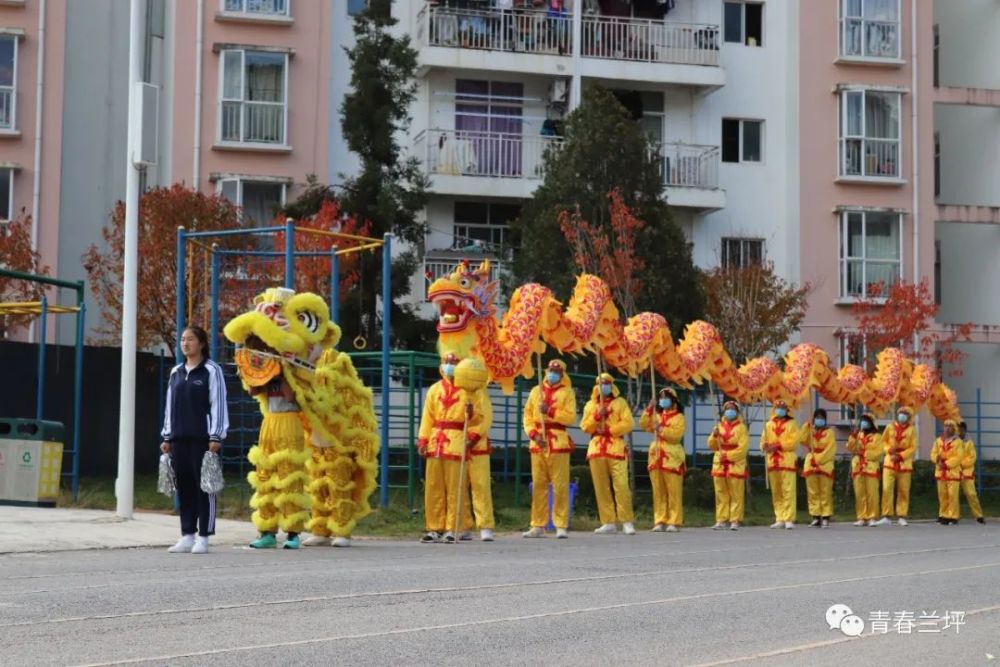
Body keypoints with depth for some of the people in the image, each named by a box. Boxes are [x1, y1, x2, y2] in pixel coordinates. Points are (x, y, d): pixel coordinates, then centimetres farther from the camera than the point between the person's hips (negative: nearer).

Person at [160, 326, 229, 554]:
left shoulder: (211, 371, -2)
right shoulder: (176, 372, 16)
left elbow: (218, 405, -5)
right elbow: (170, 406, 19)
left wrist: (215, 437, -10)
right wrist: (167, 437, 15)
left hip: (202, 439, -5)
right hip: (179, 439, 6)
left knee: (204, 488, -3)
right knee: (184, 488, 7)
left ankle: (203, 538, 1)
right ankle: (187, 537, 12)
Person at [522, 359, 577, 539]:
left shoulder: (567, 392, 5)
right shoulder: (536, 391, 15)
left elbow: (571, 417, -6)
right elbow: (528, 416, 10)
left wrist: (550, 411, -16)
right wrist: (533, 434, -5)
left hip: (558, 442, -3)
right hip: (538, 442, 3)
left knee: (560, 485, -6)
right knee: (538, 485, 4)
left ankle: (561, 526, -3)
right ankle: (538, 526, 7)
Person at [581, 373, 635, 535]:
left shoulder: (620, 402, 9)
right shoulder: (590, 405, 17)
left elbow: (628, 423, -1)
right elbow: (585, 427, 9)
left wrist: (608, 430, -10)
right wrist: (596, 416, -7)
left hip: (616, 448, -3)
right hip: (596, 448, 3)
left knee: (621, 485, -13)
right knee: (601, 488, 1)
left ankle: (627, 522, -12)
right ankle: (609, 523, 4)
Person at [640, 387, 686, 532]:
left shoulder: (679, 417, 2)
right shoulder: (656, 416, 20)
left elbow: (677, 434, -13)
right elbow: (643, 424, 6)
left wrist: (662, 429, -19)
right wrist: (649, 409, -2)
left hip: (672, 457, -6)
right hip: (656, 456, 6)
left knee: (673, 492, -7)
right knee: (658, 492, 3)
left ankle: (674, 522, -7)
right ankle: (660, 522, 5)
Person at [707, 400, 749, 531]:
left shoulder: (741, 427, 1)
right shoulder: (719, 426, 15)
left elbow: (743, 448, -9)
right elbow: (712, 446, 13)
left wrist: (728, 455, -15)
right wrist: (714, 436, -6)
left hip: (736, 465, -4)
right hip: (719, 465, 4)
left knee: (736, 495, -4)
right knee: (721, 494, 3)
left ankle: (735, 521, -1)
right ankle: (721, 520, 6)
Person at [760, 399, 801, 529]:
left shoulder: (791, 424, 5)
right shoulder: (768, 425, 16)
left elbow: (794, 441, -6)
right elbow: (763, 440, 13)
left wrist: (778, 445, -14)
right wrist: (765, 446, -11)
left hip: (787, 461, -4)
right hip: (772, 461, 4)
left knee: (788, 491, -9)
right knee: (776, 493, 5)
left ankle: (789, 520, -11)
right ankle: (780, 519, 10)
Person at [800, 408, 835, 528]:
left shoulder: (829, 432, 3)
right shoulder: (810, 431, 15)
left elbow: (830, 449, -6)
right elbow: (803, 441, -3)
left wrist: (819, 460, -13)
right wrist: (806, 427, -8)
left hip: (825, 464, -4)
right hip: (811, 464, 4)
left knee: (825, 493, -4)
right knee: (813, 492, 2)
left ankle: (826, 517, -3)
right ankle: (816, 517, 5)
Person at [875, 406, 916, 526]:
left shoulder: (911, 430, 1)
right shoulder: (890, 427, 6)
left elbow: (913, 448, -1)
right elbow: (883, 441, 13)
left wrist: (900, 456, -12)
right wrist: (889, 450, -7)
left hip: (904, 463, -1)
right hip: (890, 462, 1)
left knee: (903, 491, 1)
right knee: (887, 489, -8)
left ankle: (901, 517, 8)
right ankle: (886, 516, -4)